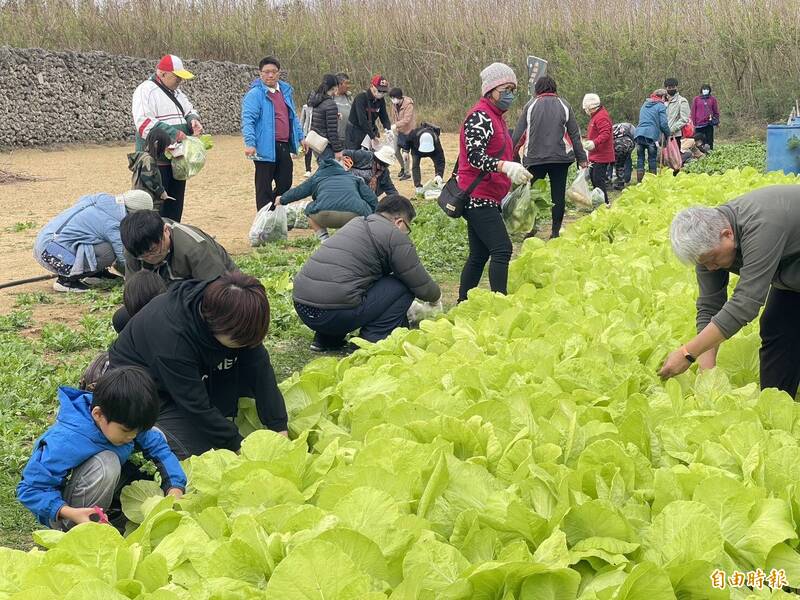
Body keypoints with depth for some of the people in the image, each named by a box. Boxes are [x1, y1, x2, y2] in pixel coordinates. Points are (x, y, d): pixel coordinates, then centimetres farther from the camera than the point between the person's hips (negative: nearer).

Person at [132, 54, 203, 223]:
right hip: (156, 161, -8)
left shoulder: (176, 92, 17)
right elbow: (143, 122, -21)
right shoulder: (146, 90, -10)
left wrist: (193, 120, 1)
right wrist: (174, 134, -25)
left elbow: (190, 111, 26)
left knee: (175, 208, 13)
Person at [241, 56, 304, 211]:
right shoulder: (255, 94, -8)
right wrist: (250, 143, -27)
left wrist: (300, 137, 22)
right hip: (265, 148, -7)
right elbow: (248, 120, -17)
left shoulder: (286, 91, 14)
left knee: (285, 184, 12)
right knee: (264, 188, 0)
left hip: (284, 147, 7)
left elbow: (293, 117, 25)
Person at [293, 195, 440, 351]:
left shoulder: (357, 222, 22)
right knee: (403, 286, 3)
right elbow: (422, 287, 2)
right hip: (334, 314, -8)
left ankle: (325, 339, 22)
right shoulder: (396, 237, -2)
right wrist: (436, 296, 27)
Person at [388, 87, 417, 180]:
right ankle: (403, 167, 32)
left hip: (408, 130, -7)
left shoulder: (409, 105, -21)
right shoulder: (394, 104, 0)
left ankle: (407, 173, 6)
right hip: (400, 130, 7)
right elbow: (394, 117, 9)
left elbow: (407, 120, -29)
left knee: (405, 152, -8)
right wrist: (394, 129, 1)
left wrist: (395, 125, -37)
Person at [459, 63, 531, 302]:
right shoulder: (479, 116, -12)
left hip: (487, 199, 10)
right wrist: (506, 167, -37)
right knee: (502, 250, -17)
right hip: (478, 198, -10)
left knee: (479, 255, 10)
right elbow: (475, 156, -24)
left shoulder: (496, 117, 20)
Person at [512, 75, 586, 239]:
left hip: (534, 158, 0)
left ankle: (530, 228, 7)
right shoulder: (564, 105, 4)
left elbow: (518, 133, 1)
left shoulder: (530, 105, 2)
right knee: (558, 195, 6)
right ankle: (556, 231, 7)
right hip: (560, 158, 0)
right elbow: (575, 134, 5)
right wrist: (582, 158, 9)